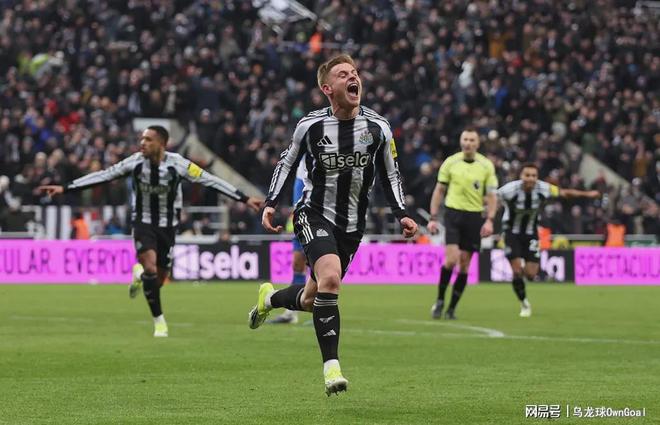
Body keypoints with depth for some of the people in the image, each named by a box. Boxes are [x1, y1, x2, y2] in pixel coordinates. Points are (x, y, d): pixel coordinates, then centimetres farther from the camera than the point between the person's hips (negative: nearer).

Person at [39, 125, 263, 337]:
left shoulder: (176, 163, -16)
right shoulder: (136, 162, -12)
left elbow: (209, 180, -12)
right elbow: (103, 175, -9)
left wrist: (245, 199, -14)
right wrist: (65, 188, -12)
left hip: (167, 225, 1)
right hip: (143, 222, -1)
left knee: (159, 279, 4)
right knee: (150, 268, -22)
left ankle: (140, 275, 43)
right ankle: (159, 320, -6)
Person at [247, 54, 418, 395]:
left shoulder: (378, 128, -3)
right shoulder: (310, 125, -8)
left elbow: (390, 174, 9)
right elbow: (287, 162, 8)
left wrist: (401, 215, -2)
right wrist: (270, 204, -2)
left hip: (351, 225, 4)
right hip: (314, 214, -4)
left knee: (311, 299, 12)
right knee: (330, 278, -29)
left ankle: (269, 299, 48)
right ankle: (331, 367, -25)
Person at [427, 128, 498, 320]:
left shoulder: (486, 166, 2)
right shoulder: (450, 162, 1)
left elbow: (492, 195, 4)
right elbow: (439, 191, 7)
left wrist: (489, 220, -8)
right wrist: (433, 218, 1)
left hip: (474, 217, 1)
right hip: (453, 213, -1)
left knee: (464, 264, 2)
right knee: (451, 259, -16)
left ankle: (452, 308, 11)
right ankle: (440, 300, 3)